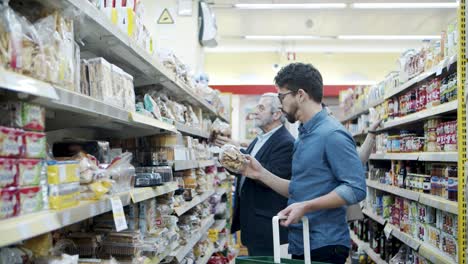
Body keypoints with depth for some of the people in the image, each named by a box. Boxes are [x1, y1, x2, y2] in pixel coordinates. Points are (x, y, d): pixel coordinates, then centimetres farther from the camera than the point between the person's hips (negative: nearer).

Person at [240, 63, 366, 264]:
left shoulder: (332, 134, -16)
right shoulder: (304, 136, 13)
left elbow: (356, 189, -22)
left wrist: (306, 207, -26)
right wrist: (261, 174, 7)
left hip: (324, 246, -9)